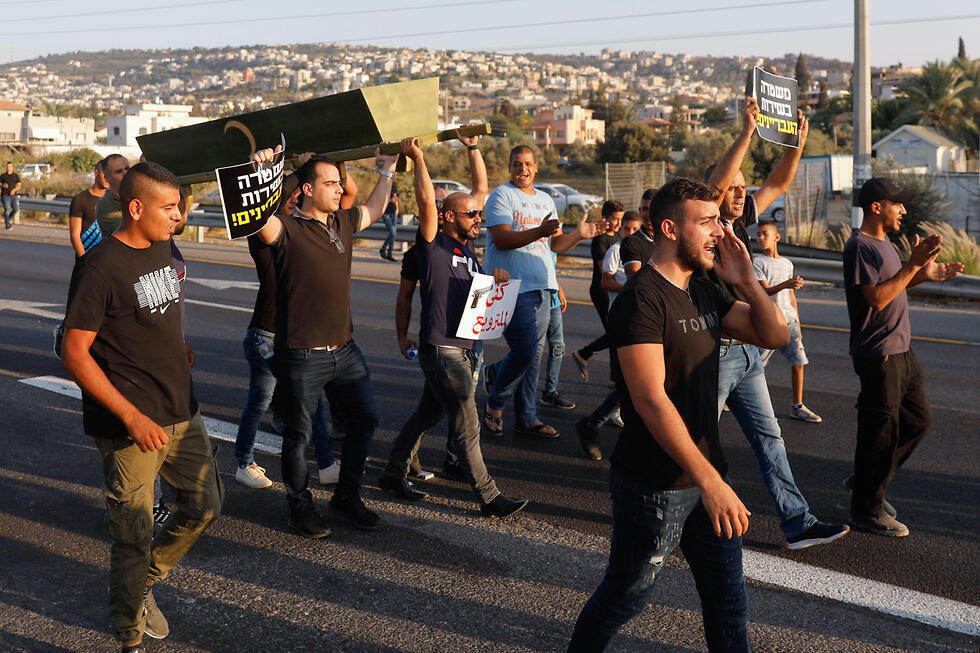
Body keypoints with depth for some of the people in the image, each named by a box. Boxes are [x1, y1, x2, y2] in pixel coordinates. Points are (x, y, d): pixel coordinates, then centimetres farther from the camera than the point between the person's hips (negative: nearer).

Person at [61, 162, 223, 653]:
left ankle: (144, 581, 36)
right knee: (135, 536, 3)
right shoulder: (100, 267, -17)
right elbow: (74, 355, -18)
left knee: (204, 505, 14)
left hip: (181, 413, 8)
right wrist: (133, 417, -21)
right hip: (131, 427, -8)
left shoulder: (161, 248, 7)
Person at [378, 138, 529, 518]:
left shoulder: (467, 252, 17)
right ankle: (489, 498, 1)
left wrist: (496, 283, 2)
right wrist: (417, 158, -15)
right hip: (440, 348, -9)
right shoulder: (434, 245, -8)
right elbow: (427, 200, -21)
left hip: (462, 348, 9)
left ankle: (393, 475, 30)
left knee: (427, 415, 17)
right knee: (466, 427, -5)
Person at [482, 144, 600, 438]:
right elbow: (501, 239, -16)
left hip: (542, 287, 7)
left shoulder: (545, 200, 19)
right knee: (525, 351, -13)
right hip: (512, 287, -7)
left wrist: (578, 235, 1)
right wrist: (539, 232, -27)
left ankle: (526, 418, 19)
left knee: (534, 354, 9)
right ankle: (495, 402, 11)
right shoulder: (502, 195, -4)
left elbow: (556, 244, 20)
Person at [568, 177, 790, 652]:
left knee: (728, 599, 14)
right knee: (627, 594, 10)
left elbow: (775, 335, 12)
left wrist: (746, 281, -4)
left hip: (705, 477, 8)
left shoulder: (705, 293, 8)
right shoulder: (641, 299, -20)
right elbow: (650, 401, -27)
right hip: (654, 486, -8)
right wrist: (710, 481, -30)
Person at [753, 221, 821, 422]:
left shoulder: (787, 264, 15)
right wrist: (786, 284, -32)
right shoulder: (757, 262, -2)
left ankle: (797, 407, 5)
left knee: (798, 361, -1)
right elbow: (764, 291, -14)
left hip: (788, 319, 5)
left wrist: (797, 323, 20)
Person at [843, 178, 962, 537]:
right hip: (877, 355, -10)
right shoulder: (860, 246, -16)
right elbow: (877, 298, -23)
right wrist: (913, 265, -24)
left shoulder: (883, 243, 15)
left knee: (918, 419, 17)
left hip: (901, 350, 10)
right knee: (881, 432, -2)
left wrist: (924, 275, 8)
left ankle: (868, 482, 27)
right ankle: (866, 509, 11)